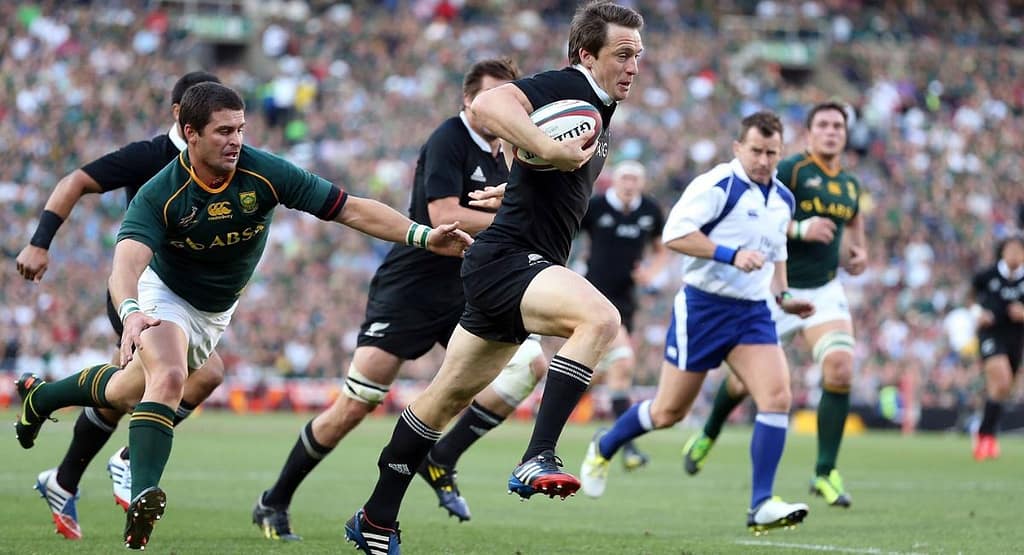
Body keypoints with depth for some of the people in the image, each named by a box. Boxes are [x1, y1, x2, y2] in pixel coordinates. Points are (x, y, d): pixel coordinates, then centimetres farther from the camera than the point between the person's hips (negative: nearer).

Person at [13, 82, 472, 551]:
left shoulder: (264, 174, -25)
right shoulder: (159, 195, -30)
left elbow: (352, 210, -24)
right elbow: (128, 261, -43)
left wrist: (422, 235, -34)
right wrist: (130, 313, -65)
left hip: (217, 310, 4)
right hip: (165, 296, -4)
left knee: (130, 391, 14)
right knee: (168, 377, -32)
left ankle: (41, 396, 43)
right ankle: (142, 497, -33)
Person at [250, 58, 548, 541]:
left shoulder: (502, 154, 11)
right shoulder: (448, 141, -13)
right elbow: (443, 217, -24)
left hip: (464, 292, 7)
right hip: (408, 290, -7)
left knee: (527, 360, -13)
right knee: (355, 405, -8)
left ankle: (439, 460, -1)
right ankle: (273, 503, 8)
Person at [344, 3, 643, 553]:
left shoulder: (596, 107, 16)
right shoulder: (565, 87, -13)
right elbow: (487, 103, -32)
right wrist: (551, 149, -39)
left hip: (523, 269, 10)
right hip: (506, 258, -10)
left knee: (448, 395, 16)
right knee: (599, 317, -33)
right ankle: (537, 459, -36)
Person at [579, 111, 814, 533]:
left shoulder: (783, 200, 12)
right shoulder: (717, 184, -13)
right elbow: (675, 233, -21)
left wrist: (783, 296, 13)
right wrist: (731, 255, -27)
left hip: (753, 312, 6)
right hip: (703, 307, -6)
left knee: (777, 397, -15)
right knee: (669, 410, 4)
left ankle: (762, 506, -11)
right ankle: (603, 448, 34)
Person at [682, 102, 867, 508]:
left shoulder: (849, 185, 8)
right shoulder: (790, 170, -11)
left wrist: (858, 251, 9)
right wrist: (798, 229, -28)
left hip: (824, 291, 4)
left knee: (839, 368, -20)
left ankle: (825, 472, -10)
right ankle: (708, 436, 41)